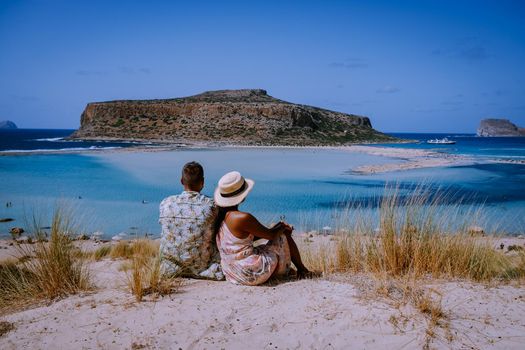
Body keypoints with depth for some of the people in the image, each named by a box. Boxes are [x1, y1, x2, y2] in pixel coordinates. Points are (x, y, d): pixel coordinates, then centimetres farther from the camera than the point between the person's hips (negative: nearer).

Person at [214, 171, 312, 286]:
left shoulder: (219, 215, 2)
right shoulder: (243, 218, -24)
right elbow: (270, 235, -11)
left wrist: (277, 228, 15)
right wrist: (282, 227, 12)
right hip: (253, 274, -8)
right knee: (284, 234, 10)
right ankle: (302, 270, 30)